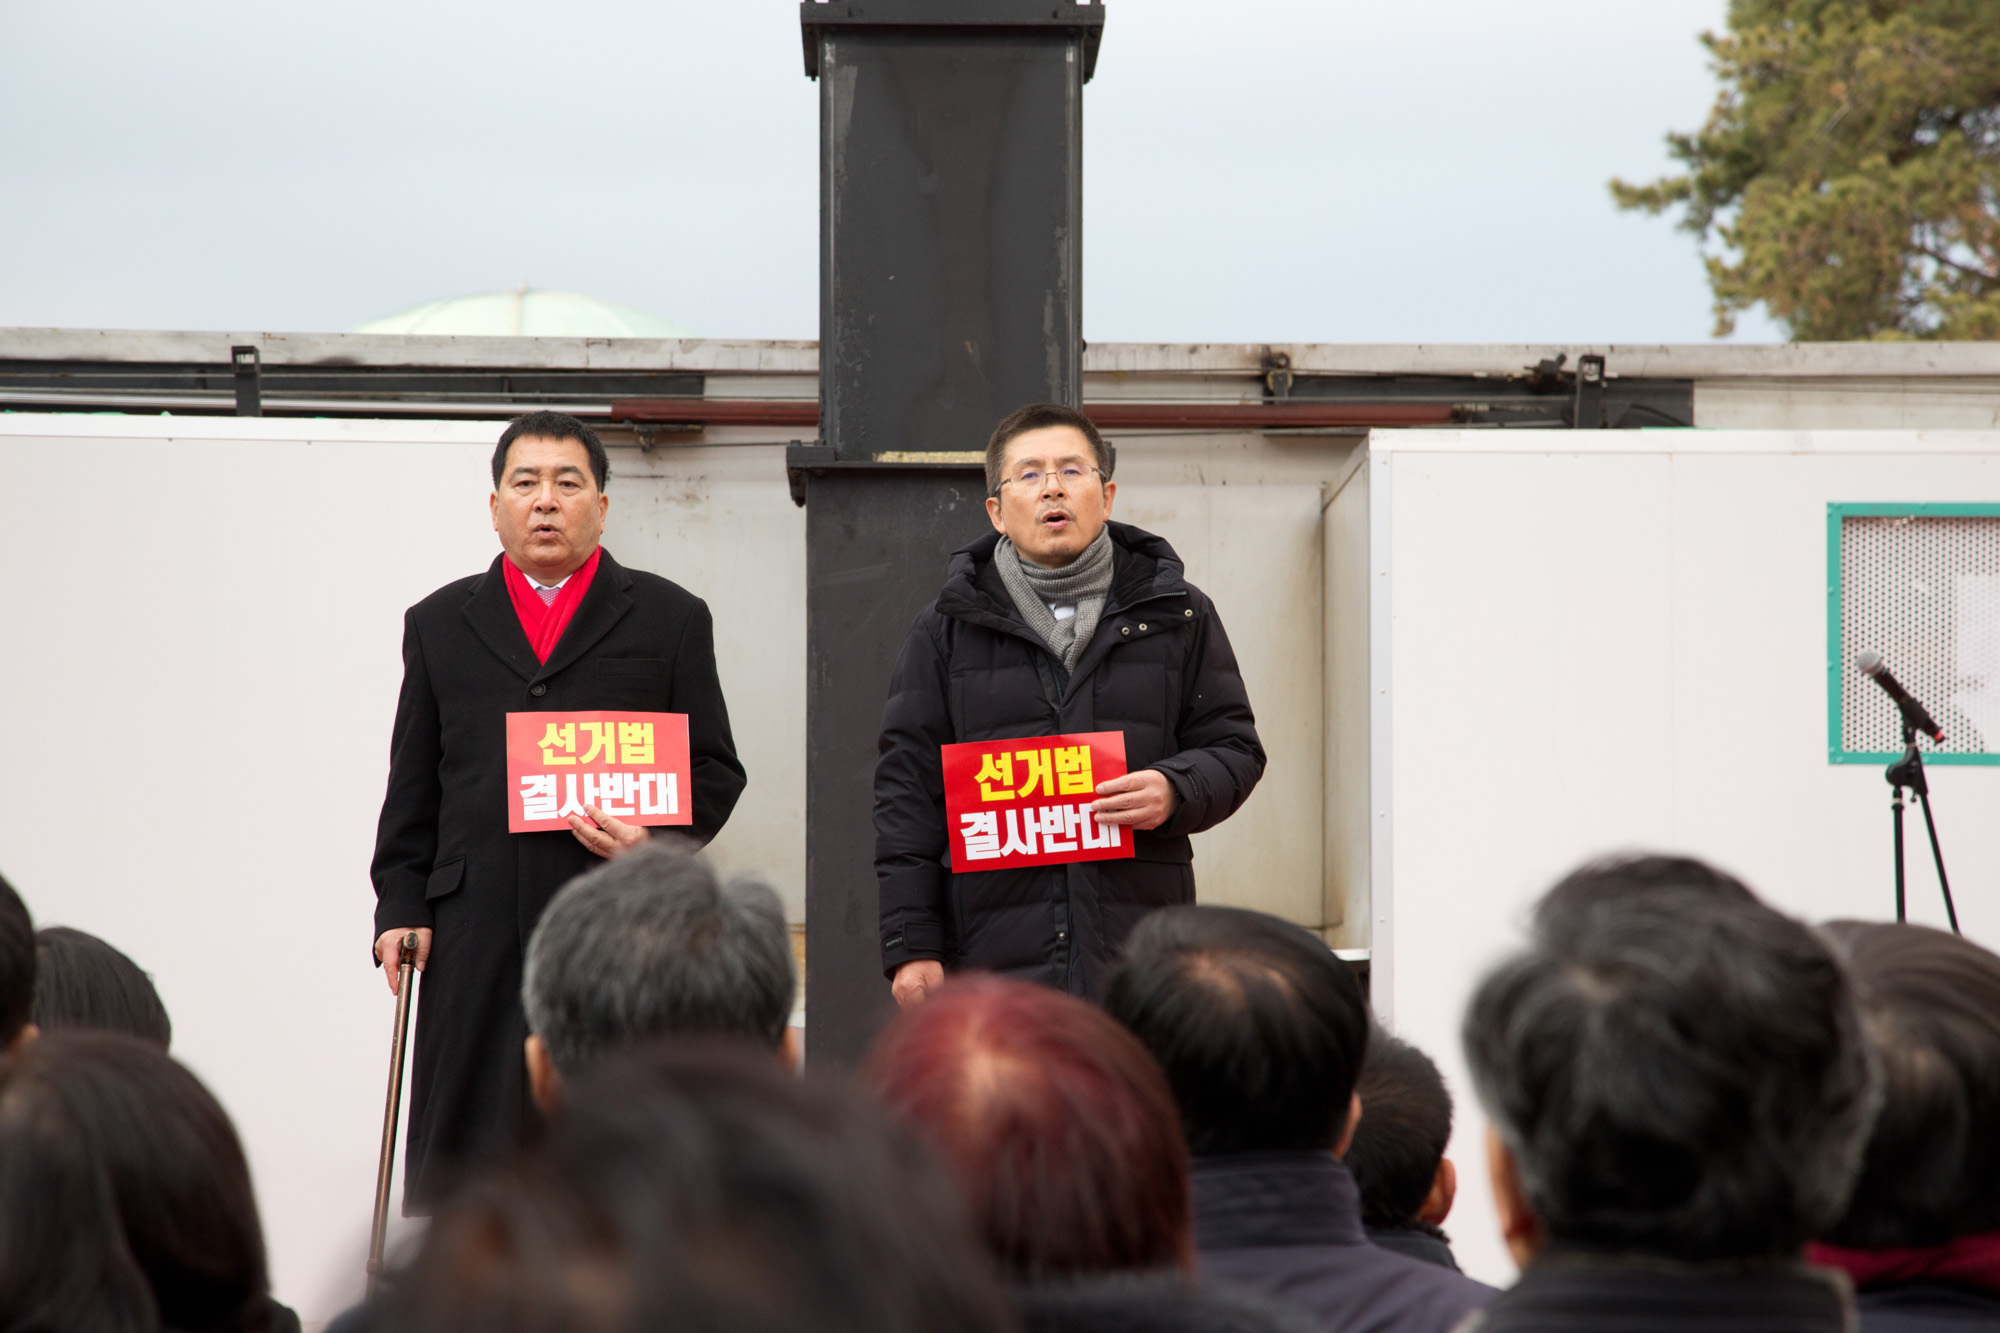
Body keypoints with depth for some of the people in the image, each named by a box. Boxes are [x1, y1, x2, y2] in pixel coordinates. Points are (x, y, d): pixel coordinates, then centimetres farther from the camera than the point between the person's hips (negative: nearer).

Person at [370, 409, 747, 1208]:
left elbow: (715, 770, 9)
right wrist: (401, 908, 5)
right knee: (465, 1146, -1)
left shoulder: (670, 619, 12)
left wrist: (657, 840, -9)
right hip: (479, 929, 2)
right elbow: (413, 790, 16)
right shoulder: (441, 624, 17)